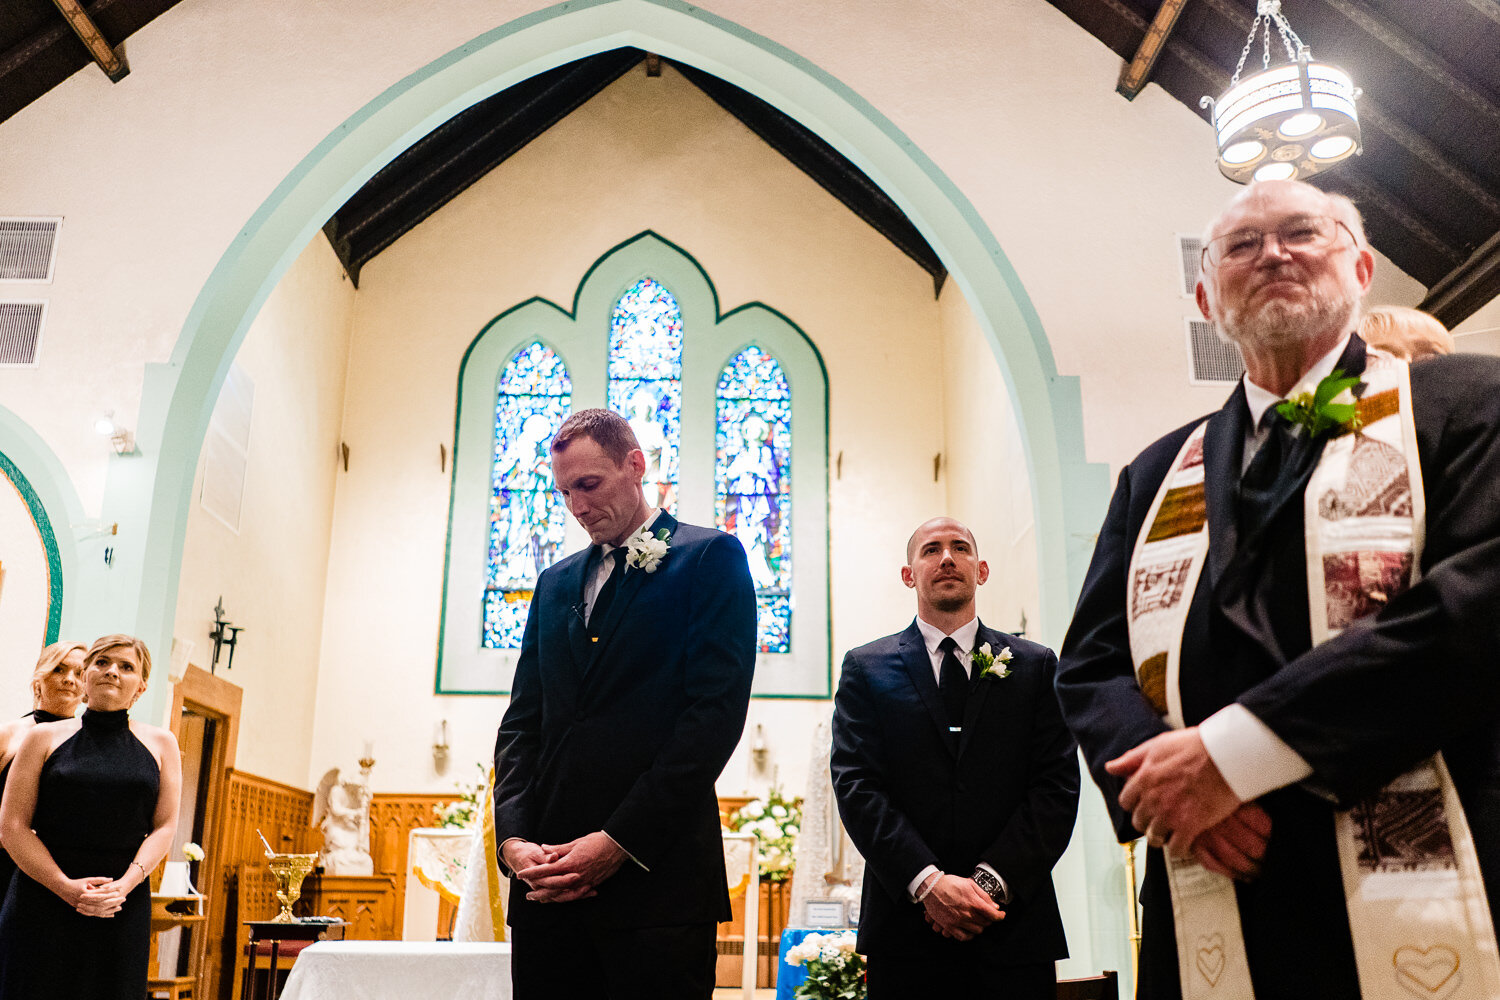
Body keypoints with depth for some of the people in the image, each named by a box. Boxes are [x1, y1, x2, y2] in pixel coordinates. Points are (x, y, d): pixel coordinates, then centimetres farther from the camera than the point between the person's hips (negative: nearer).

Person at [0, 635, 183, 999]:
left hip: (123, 910, 1)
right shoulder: (45, 738, 5)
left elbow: (165, 826, 5)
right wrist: (66, 887, -13)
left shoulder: (160, 744, 8)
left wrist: (125, 884, -12)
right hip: (42, 898, -1)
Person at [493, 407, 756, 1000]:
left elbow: (716, 712, -10)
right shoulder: (556, 583, 19)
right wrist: (513, 839, -1)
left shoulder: (709, 558, 1)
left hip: (655, 876, -5)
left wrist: (621, 841, -13)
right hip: (547, 880, 5)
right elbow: (522, 722, 15)